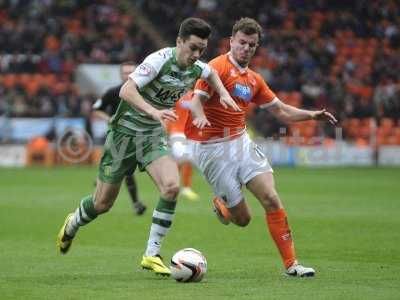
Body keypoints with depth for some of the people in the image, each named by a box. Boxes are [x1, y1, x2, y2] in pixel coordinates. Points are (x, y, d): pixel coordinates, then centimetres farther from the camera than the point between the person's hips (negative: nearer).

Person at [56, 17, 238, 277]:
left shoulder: (196, 68, -3)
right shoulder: (160, 60, -24)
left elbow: (212, 74, 24)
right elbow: (126, 91, -34)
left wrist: (224, 94, 6)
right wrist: (154, 112, -48)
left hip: (154, 136, 5)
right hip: (125, 131, -5)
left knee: (172, 186, -22)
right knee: (103, 202, 4)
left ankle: (152, 255, -12)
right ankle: (72, 224, 40)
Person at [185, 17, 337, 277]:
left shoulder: (254, 79, 14)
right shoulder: (218, 67, -9)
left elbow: (282, 111, 20)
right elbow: (196, 99, -19)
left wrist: (312, 115, 6)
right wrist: (200, 117, -41)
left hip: (241, 142, 6)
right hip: (213, 148, -6)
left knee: (272, 199, -11)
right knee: (242, 218, -3)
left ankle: (291, 264, -6)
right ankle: (221, 204, 34)